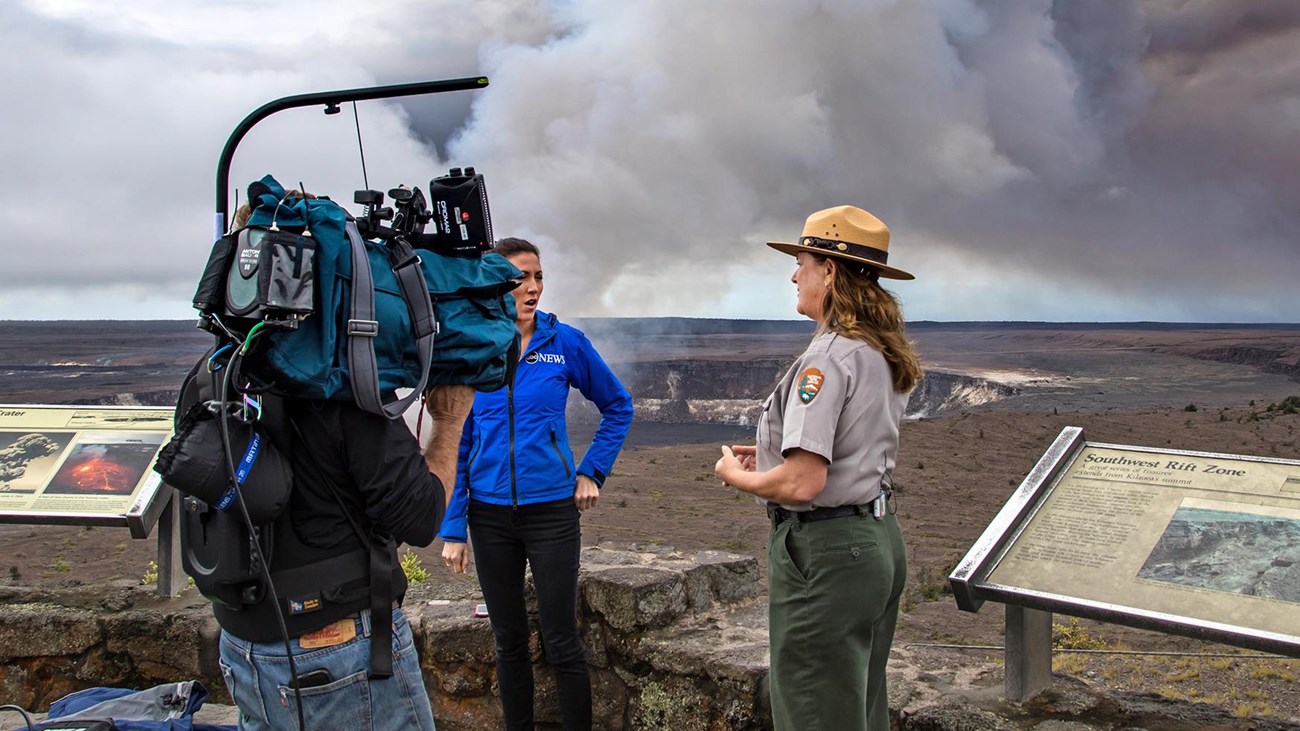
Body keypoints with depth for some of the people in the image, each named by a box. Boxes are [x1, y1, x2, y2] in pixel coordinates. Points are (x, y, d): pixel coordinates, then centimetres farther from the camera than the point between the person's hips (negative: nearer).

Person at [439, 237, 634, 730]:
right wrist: (452, 529, -1)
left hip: (551, 509, -2)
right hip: (489, 514, 2)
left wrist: (592, 472, 1)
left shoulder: (565, 343, -4)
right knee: (509, 641, 13)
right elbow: (456, 443, 1)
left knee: (561, 642, 1)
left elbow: (617, 407, 9)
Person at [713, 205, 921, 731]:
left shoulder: (828, 357, -20)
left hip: (825, 551, -10)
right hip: (879, 541, 10)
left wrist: (736, 475, -7)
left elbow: (802, 484, -25)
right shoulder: (884, 354, 9)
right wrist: (775, 453, 13)